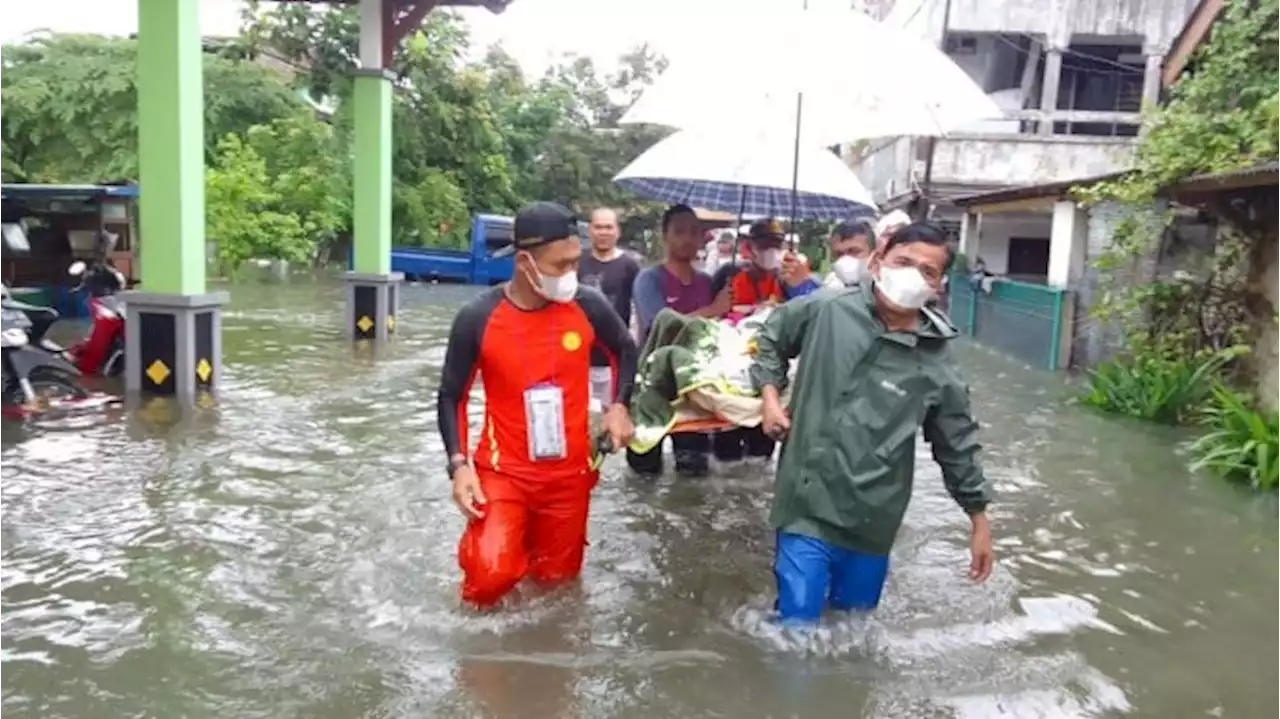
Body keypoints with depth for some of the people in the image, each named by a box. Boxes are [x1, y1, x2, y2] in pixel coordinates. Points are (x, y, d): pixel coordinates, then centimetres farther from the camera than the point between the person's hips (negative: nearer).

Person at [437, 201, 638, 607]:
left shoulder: (589, 307, -8)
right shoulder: (477, 319, -14)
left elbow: (625, 350, 13)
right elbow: (451, 397, -2)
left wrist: (618, 406, -1)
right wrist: (459, 464, -13)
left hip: (569, 473, 3)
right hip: (504, 470, -2)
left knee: (556, 579, 13)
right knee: (492, 575, -21)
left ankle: (527, 540, 45)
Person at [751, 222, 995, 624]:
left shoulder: (937, 364, -5)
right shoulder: (823, 311, -8)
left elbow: (957, 446, 6)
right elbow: (771, 338, 13)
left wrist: (979, 518, 11)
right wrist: (770, 393, 0)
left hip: (873, 524, 2)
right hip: (808, 508, -2)